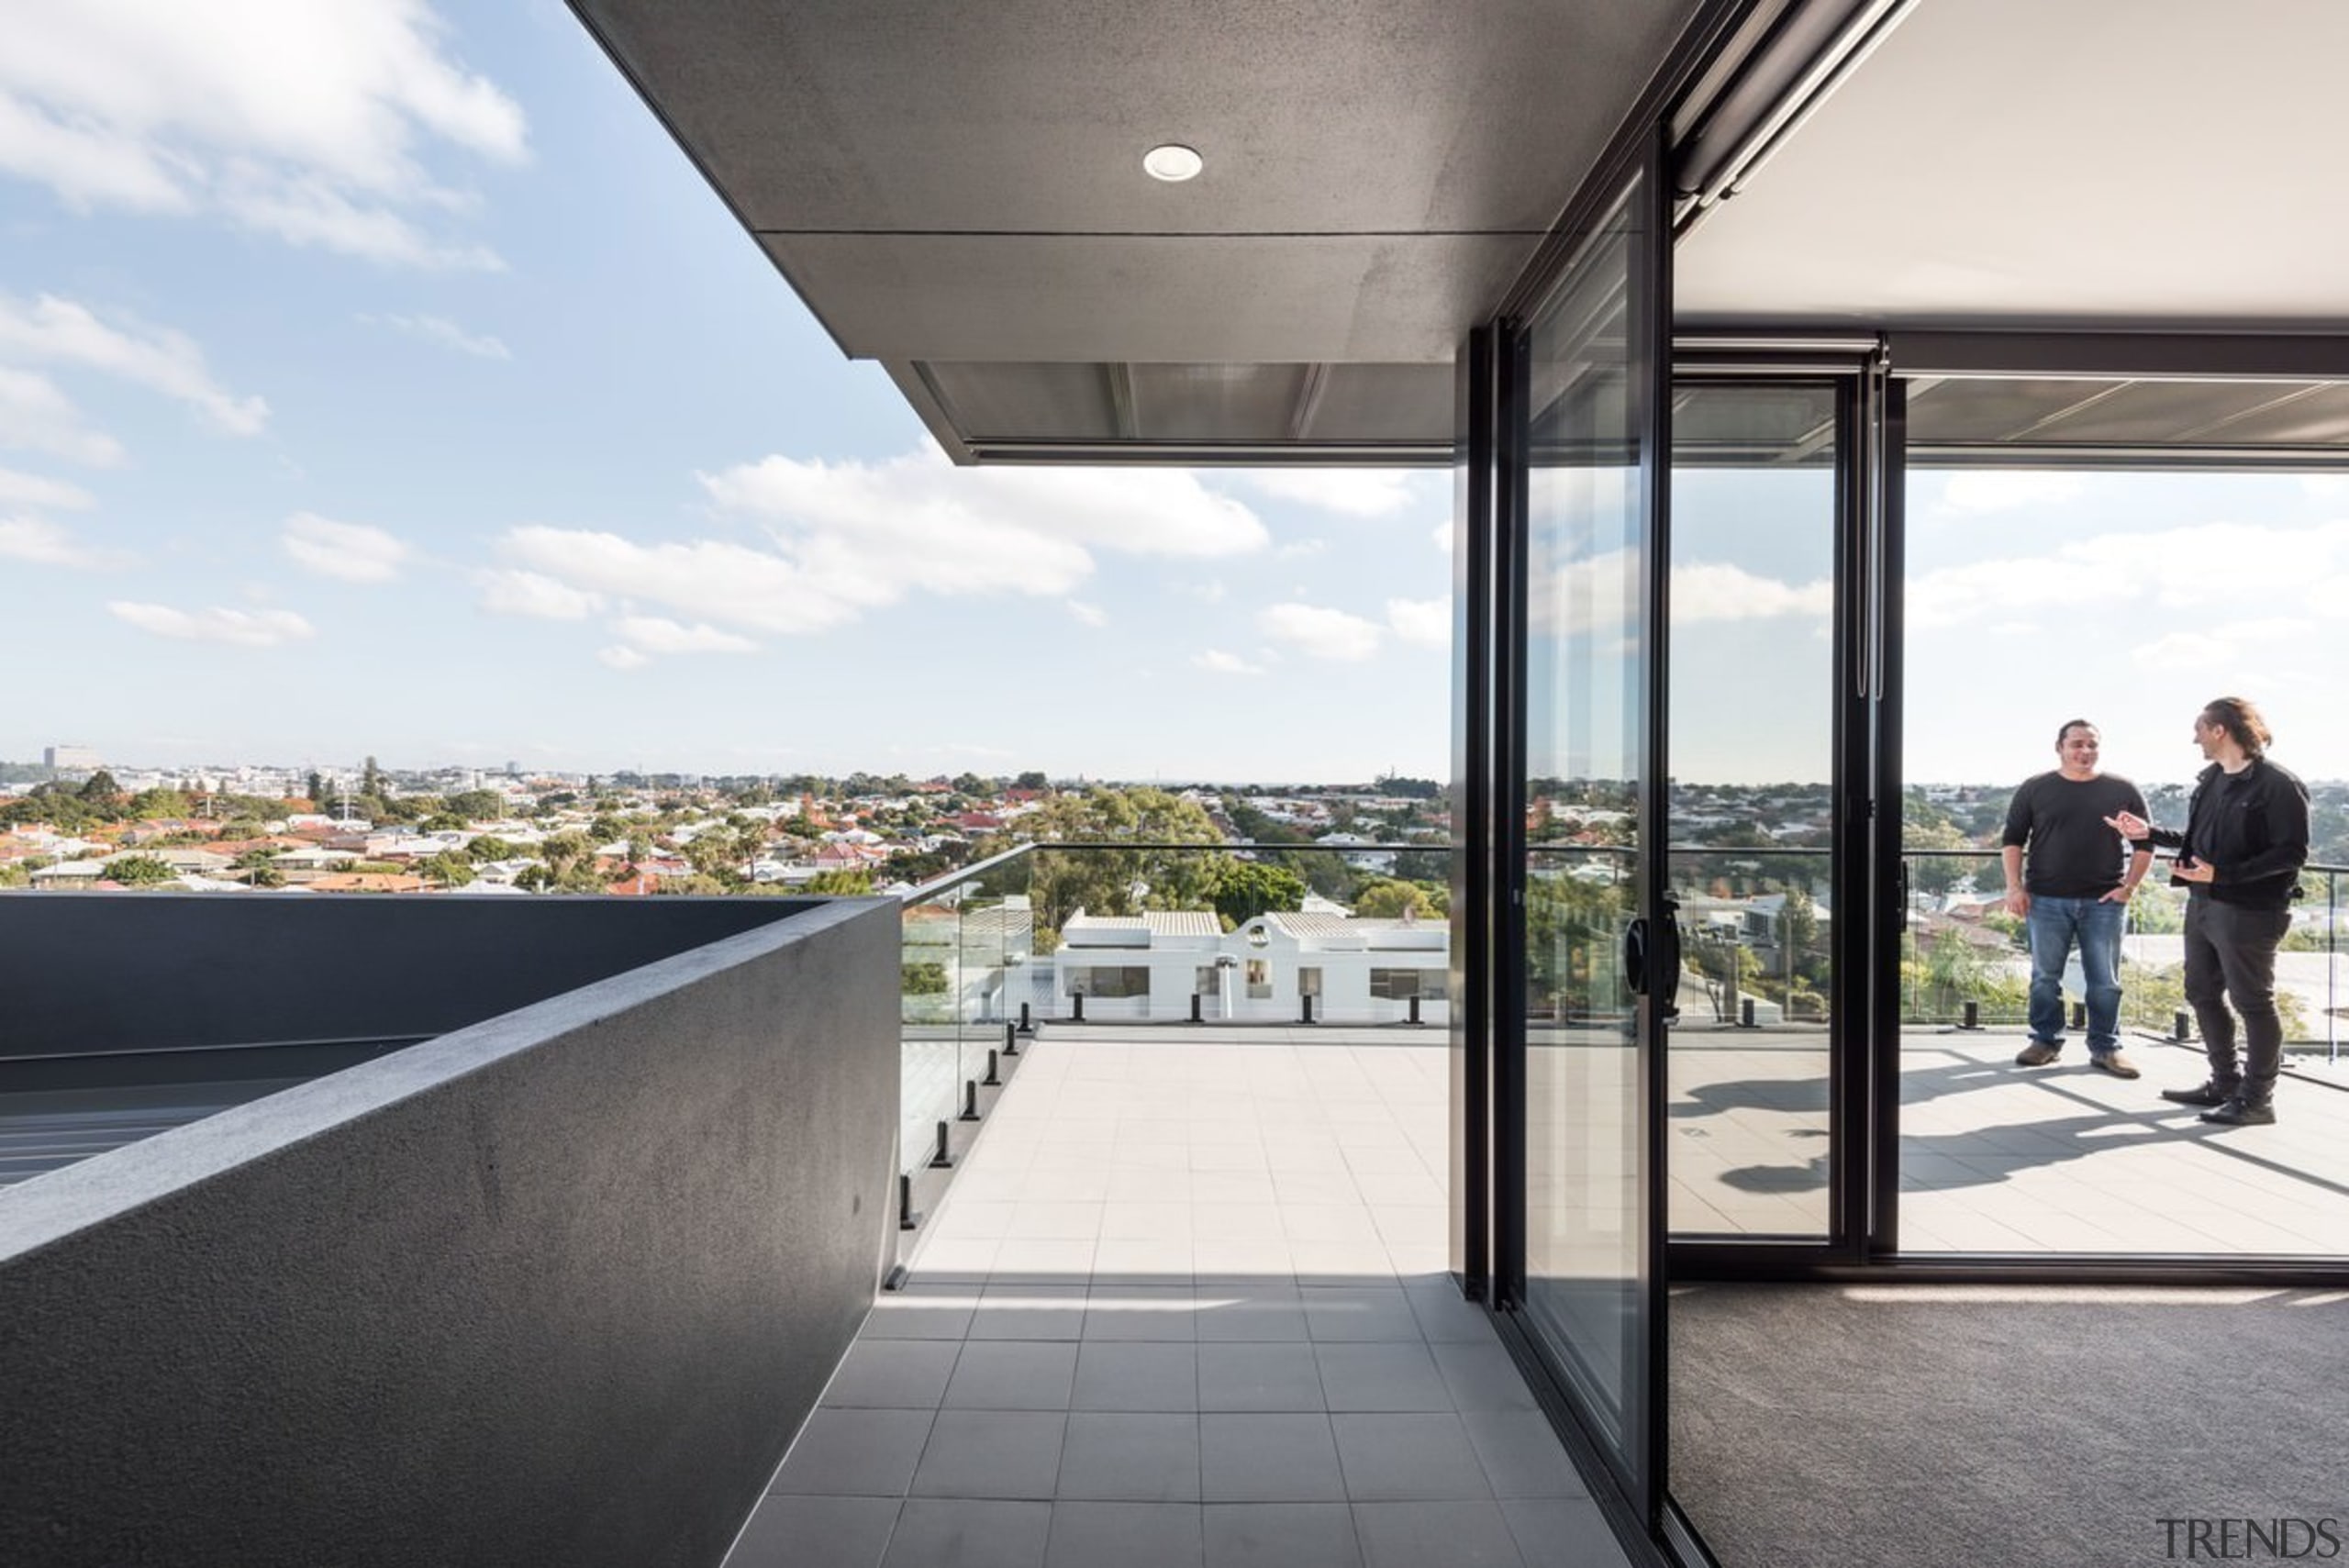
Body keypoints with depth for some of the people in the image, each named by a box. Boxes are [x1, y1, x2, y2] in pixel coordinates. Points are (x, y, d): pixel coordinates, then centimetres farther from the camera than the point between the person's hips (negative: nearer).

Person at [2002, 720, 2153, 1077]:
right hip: (2046, 900, 0)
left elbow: (2145, 843, 10)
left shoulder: (2122, 790, 5)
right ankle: (2046, 1040, 17)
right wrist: (2014, 887, -3)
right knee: (2045, 976, 6)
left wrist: (2128, 887, 0)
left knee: (2105, 980, 5)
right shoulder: (2035, 788, 3)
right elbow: (2013, 839, 5)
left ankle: (2105, 1047, 17)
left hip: (2103, 901, 1)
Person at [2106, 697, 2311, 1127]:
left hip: (2247, 911, -8)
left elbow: (2292, 853, -18)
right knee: (2202, 994, 15)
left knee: (2252, 1002, 2)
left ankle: (2258, 1099, 13)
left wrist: (2222, 874, -26)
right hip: (2202, 904, 9)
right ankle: (2225, 1083, 28)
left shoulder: (2277, 785, -13)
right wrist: (2150, 833, 16)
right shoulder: (2210, 779, 11)